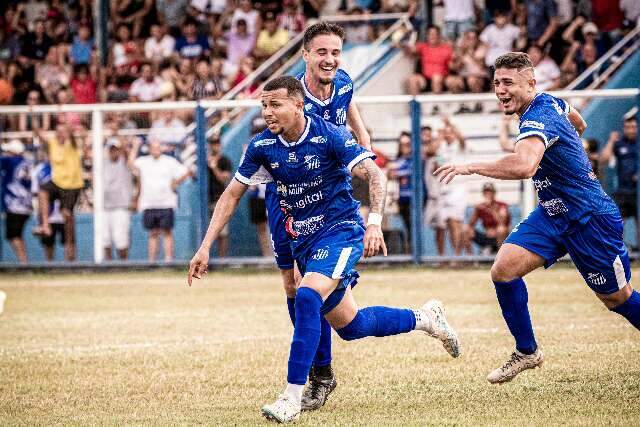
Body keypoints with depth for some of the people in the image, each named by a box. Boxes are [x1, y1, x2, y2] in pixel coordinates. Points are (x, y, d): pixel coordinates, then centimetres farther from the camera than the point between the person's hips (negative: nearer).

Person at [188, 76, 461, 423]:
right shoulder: (262, 146, -3)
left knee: (307, 297, -30)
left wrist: (375, 223, -35)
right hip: (303, 240, 6)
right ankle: (424, 318, 36)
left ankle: (292, 398, -28)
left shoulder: (329, 136, -17)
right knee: (349, 326, 10)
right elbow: (231, 195, 5)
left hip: (340, 229, -6)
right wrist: (205, 248, -1)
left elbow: (374, 176, -19)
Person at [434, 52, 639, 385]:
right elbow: (578, 124, 24)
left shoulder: (538, 118, -27)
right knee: (503, 270, -9)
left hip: (589, 218, -9)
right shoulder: (551, 102, 1)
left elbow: (525, 166, -47)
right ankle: (526, 352, 5)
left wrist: (471, 167, -43)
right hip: (552, 214, 9)